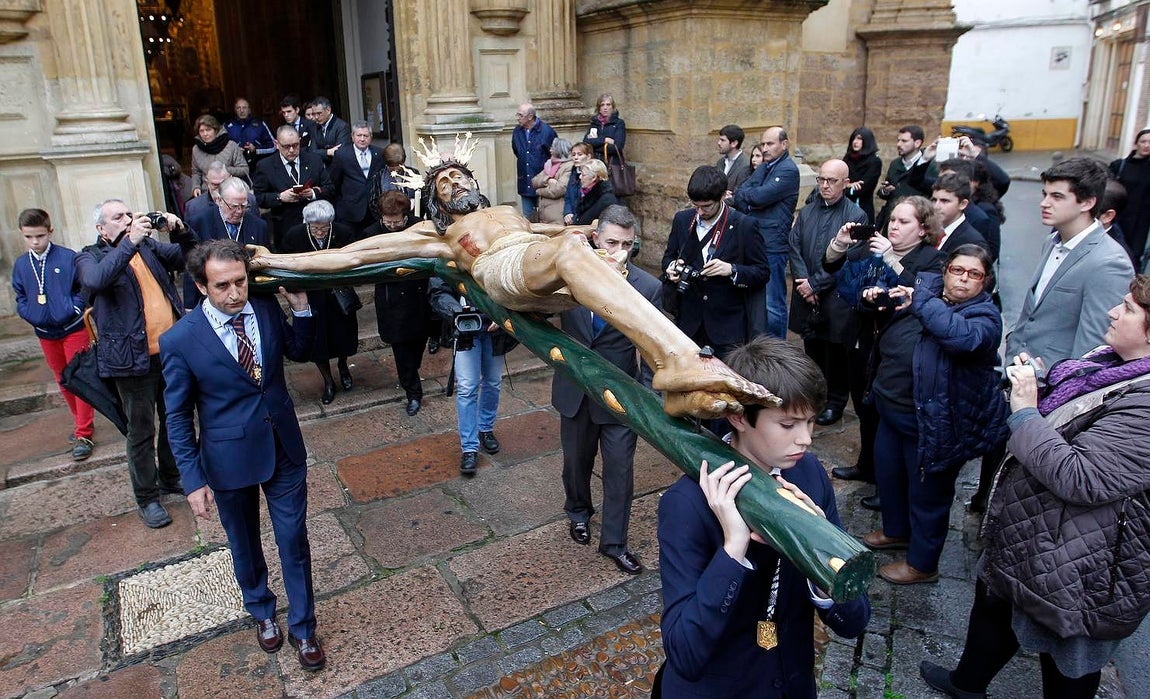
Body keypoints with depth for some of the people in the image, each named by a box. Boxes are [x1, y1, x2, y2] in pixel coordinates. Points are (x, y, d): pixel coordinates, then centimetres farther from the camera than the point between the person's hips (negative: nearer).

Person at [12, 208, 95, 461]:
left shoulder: (68, 257, -12)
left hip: (73, 329, -5)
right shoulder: (21, 265, 2)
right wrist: (32, 315, -8)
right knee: (63, 380, 16)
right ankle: (81, 421, 32)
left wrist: (73, 309, -18)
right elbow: (20, 298, 9)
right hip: (45, 334, 5)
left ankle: (83, 434, 4)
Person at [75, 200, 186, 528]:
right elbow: (96, 280, -27)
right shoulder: (90, 257, -5)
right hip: (134, 358, -5)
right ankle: (147, 498, 21)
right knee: (142, 431, 7)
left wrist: (179, 231, -12)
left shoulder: (149, 245, 8)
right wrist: (130, 241, -30)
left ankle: (171, 477, 39)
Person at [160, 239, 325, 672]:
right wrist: (193, 480, -10)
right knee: (245, 546, 20)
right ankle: (261, 611, 48)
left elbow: (298, 351, 9)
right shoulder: (180, 340, -17)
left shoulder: (267, 309, -9)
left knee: (294, 542, 10)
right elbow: (178, 417, -9)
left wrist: (300, 306, -9)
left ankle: (302, 628, 30)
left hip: (285, 451, 2)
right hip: (229, 461, -1)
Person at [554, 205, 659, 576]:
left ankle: (614, 541, 25)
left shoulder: (648, 287, -12)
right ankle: (578, 512, 49)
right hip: (575, 389, 2)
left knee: (619, 469, 6)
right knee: (576, 459, 21)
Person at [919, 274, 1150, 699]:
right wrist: (1035, 385, -4)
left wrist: (1025, 411, -27)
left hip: (1077, 568, -10)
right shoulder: (1112, 361, 0)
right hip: (1031, 531, 10)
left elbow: (1079, 477, -35)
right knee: (994, 602, 29)